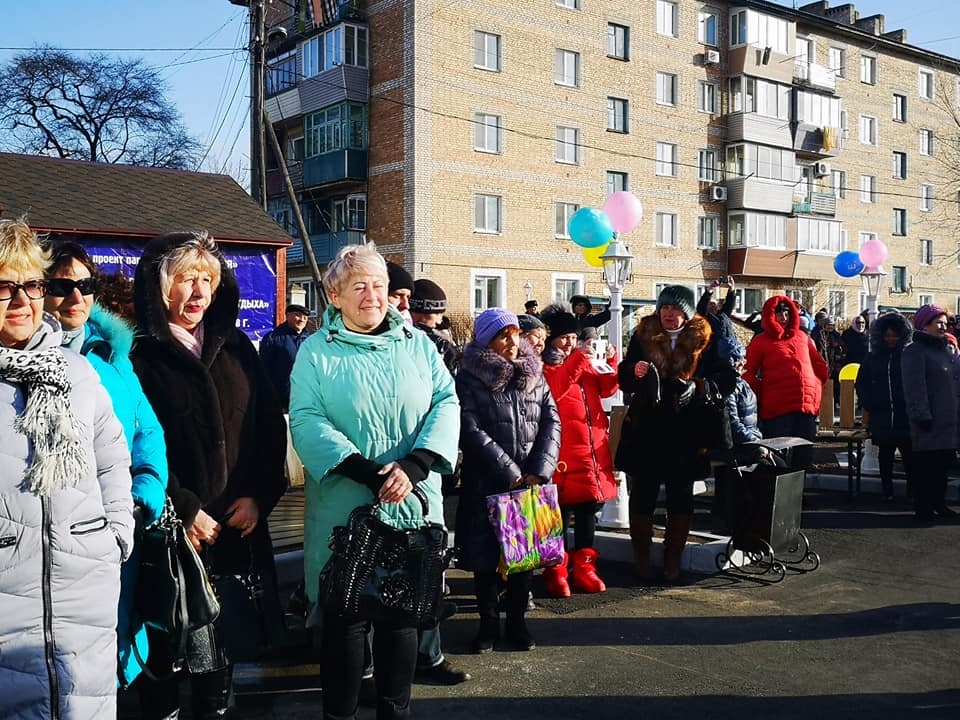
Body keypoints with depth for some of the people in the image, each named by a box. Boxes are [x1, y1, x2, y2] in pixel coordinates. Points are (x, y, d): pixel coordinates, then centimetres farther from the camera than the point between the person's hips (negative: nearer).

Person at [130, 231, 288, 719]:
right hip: (171, 533, -4)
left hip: (238, 527, 5)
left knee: (225, 637, 16)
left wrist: (259, 495, -2)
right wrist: (184, 510, -15)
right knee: (167, 643, 5)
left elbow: (270, 426, 8)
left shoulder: (235, 347, 9)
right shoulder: (136, 356, -7)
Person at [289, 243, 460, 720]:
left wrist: (413, 466, -16)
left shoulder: (417, 343, 7)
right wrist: (367, 472, -22)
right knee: (345, 617, 6)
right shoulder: (316, 351, 0)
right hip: (344, 509, -2)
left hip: (413, 507, 3)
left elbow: (447, 403, -1)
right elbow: (306, 420, -10)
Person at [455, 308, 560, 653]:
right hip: (486, 482, -3)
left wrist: (540, 470, -10)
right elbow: (471, 430, -12)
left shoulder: (534, 375, 9)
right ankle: (489, 623, 20)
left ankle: (517, 622, 24)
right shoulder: (469, 378, -4)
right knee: (485, 552, 4)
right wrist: (510, 473, -14)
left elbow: (551, 422, 3)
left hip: (530, 481, 3)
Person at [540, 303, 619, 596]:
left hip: (592, 447, 7)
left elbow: (607, 388, 12)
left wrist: (611, 361, -4)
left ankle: (583, 567, 21)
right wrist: (577, 359, -24)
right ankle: (556, 571, 5)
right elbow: (553, 389, -22)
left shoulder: (584, 362, 19)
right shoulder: (544, 367, -2)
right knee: (561, 510, -4)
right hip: (563, 451, -7)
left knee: (588, 508, 11)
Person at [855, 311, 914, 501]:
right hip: (881, 416, 3)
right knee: (885, 453, 9)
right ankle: (887, 491, 16)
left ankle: (912, 491, 4)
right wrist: (868, 405, 3)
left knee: (908, 453, -5)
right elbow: (861, 383, 14)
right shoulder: (873, 357, 10)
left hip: (905, 414, -3)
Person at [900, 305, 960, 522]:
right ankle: (923, 507, 6)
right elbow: (914, 388, -16)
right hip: (930, 424, -8)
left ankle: (939, 503, 23)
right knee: (926, 467, -2)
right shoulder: (915, 352, -9)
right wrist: (922, 416, -20)